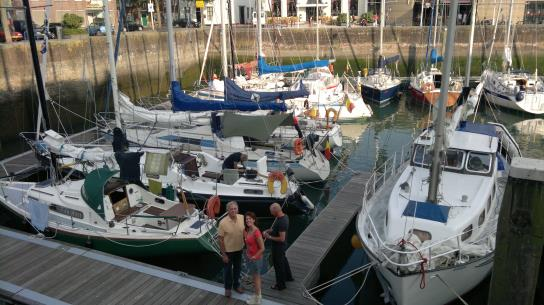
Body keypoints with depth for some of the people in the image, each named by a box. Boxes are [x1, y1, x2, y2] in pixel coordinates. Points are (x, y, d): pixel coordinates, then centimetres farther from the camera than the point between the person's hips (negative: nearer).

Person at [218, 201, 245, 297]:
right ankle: (228, 288, 38)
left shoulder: (242, 218, -12)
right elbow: (221, 239, -16)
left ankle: (236, 285, 45)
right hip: (228, 251, -4)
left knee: (237, 268, 22)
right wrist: (223, 254, -14)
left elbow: (245, 232, 4)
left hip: (239, 249, 4)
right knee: (227, 270, 15)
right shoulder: (223, 223, -24)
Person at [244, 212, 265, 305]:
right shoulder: (247, 230, -2)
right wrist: (247, 253, 8)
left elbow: (262, 248, -24)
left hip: (255, 259, -8)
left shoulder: (256, 232, -28)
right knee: (255, 277, 22)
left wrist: (254, 257, -17)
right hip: (249, 257, 8)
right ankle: (258, 295, 40)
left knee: (256, 278, 9)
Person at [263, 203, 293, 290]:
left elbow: (282, 238, -32)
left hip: (278, 246, -9)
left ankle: (280, 285, 26)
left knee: (278, 264, 9)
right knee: (283, 260, 28)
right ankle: (288, 277, 50)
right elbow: (275, 228, 12)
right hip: (281, 245, 9)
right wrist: (268, 230, -2)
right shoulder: (284, 216, -4)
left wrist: (269, 237, -24)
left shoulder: (281, 222, -34)